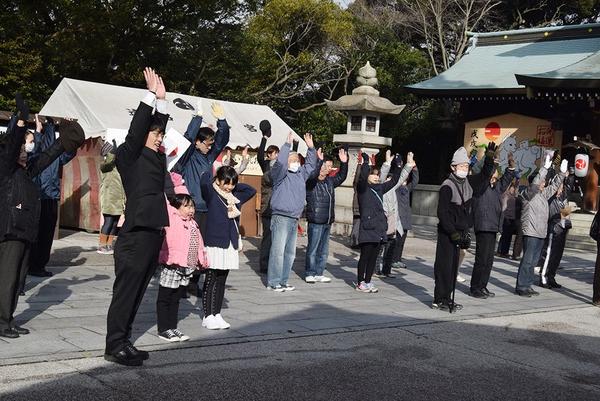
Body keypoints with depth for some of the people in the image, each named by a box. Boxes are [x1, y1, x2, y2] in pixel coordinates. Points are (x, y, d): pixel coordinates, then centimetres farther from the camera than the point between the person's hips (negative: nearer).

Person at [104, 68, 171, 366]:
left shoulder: (155, 157, 15)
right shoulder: (128, 155, -4)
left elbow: (158, 126, 19)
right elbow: (136, 130, -15)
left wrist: (161, 100, 9)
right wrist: (151, 95, -14)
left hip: (153, 234, 8)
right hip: (135, 235, -8)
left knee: (137, 293, 12)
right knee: (125, 292, -2)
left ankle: (123, 342, 20)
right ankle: (114, 347, 4)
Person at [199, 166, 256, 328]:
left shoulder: (236, 198, 11)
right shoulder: (211, 195, -6)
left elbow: (251, 190, 23)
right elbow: (204, 181, -24)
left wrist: (235, 185, 11)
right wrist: (216, 179, -3)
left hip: (230, 245, 6)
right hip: (214, 243, -6)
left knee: (221, 281, 11)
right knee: (210, 281, 1)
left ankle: (217, 314, 18)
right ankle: (207, 316, 7)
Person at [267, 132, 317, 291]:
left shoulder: (301, 174, 17)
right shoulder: (280, 173, -4)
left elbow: (311, 164, 28)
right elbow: (280, 163, -22)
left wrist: (311, 148, 15)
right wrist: (288, 144, -23)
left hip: (294, 219, 8)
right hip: (281, 217, -8)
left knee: (290, 252, 11)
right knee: (278, 250, -10)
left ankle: (283, 281, 18)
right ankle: (273, 282, -6)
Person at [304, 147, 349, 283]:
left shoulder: (330, 181, 13)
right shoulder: (311, 182, -9)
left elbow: (341, 177, 22)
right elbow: (312, 175, -30)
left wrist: (344, 163, 9)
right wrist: (319, 161, -34)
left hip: (327, 221, 8)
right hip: (315, 221, -8)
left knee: (323, 250, 12)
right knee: (313, 249, -1)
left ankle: (319, 274, 19)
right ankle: (309, 274, 6)